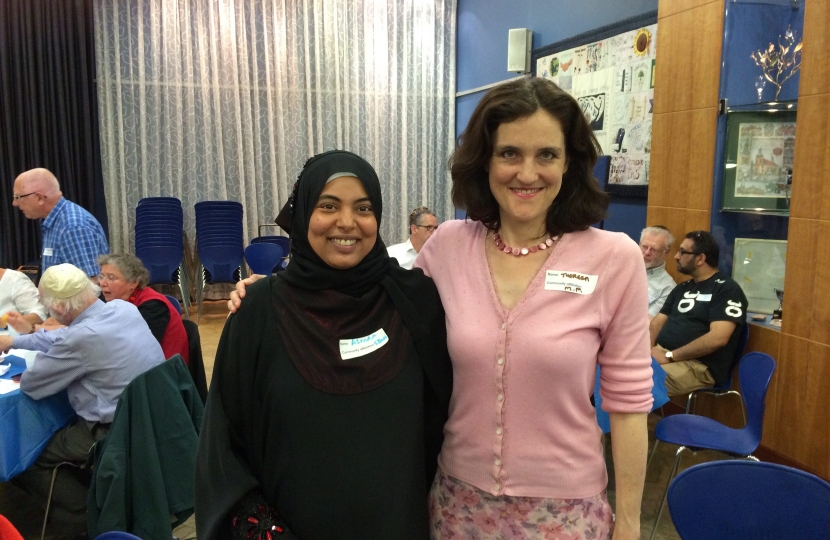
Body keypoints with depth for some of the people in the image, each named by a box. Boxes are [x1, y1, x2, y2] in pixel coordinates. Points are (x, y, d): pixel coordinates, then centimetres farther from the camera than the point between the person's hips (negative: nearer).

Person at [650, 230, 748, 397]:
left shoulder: (727, 289, -4)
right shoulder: (681, 289, 21)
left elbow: (718, 338, -17)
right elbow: (656, 324, 17)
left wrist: (669, 356, -16)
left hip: (698, 366, -7)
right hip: (660, 353, 7)